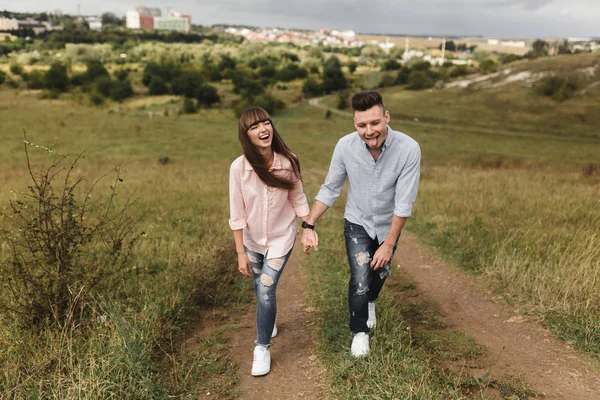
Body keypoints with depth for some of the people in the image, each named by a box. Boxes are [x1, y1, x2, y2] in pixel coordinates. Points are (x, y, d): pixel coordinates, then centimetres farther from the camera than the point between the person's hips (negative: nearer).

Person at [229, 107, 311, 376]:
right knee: (261, 291, 19)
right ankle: (269, 322, 52)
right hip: (252, 239, 2)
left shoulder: (288, 161, -19)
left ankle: (262, 347, 13)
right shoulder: (239, 167, -21)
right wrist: (240, 253, -11)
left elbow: (298, 199, -4)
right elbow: (237, 214, -15)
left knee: (266, 290, -11)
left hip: (281, 237, -1)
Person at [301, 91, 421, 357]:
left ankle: (370, 302, 59)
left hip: (389, 225, 1)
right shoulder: (345, 146, -25)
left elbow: (404, 203, -23)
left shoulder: (409, 149, -30)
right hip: (357, 223, -1)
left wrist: (389, 244, -20)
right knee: (360, 280, -12)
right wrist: (309, 225, -21)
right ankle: (360, 332, 18)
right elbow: (329, 189, -13)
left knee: (380, 273, 23)